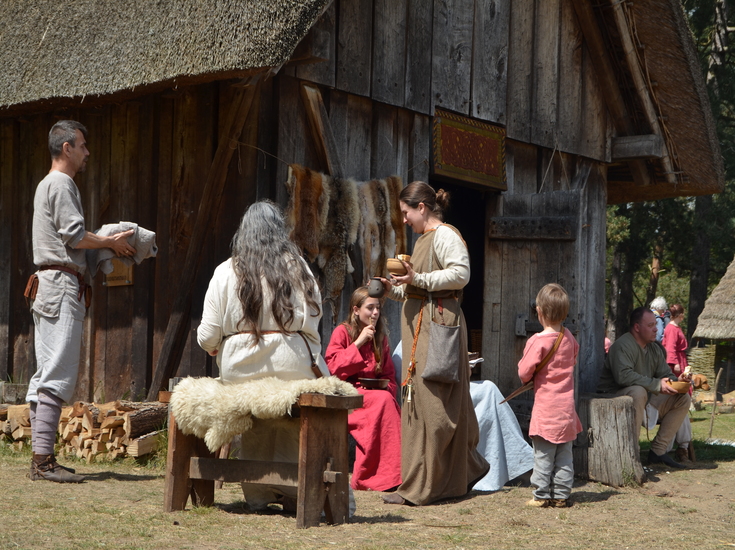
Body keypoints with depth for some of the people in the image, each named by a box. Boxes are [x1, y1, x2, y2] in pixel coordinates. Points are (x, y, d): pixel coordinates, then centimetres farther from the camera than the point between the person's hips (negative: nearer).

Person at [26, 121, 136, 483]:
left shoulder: (49, 185, 25)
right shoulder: (61, 184, -8)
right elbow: (74, 235, -15)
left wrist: (106, 243, 16)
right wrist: (111, 242, -2)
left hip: (50, 286, 11)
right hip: (62, 285, -11)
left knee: (46, 375, 9)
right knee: (57, 375, -13)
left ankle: (41, 459, 11)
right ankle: (43, 460, -16)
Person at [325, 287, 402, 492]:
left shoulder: (380, 337, 17)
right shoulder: (342, 332, 1)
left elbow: (388, 375, 18)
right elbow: (332, 367, -10)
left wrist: (387, 388, -5)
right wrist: (358, 343, -13)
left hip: (375, 392, 5)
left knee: (392, 404, -30)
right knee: (383, 400, -33)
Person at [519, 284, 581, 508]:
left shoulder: (537, 342, -16)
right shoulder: (568, 337, 2)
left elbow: (524, 373, -12)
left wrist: (527, 379, 9)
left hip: (546, 406, -5)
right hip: (566, 406, 5)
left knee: (543, 453, 1)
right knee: (564, 454, 9)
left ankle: (542, 495, 3)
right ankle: (561, 495, 12)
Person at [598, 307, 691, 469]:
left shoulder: (655, 349, 11)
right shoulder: (623, 346, -18)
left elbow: (665, 374, 13)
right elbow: (623, 375, -33)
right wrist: (656, 385, -31)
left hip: (645, 400, 9)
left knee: (683, 399, -2)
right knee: (638, 391, -40)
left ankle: (658, 450, -1)